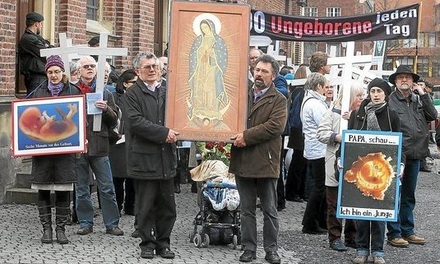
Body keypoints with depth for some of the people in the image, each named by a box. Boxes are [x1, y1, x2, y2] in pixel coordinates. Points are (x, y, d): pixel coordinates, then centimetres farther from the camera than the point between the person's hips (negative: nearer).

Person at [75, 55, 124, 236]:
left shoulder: (104, 93, 9)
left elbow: (114, 120, 7)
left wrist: (106, 109, -11)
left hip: (99, 146, 0)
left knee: (107, 188, 1)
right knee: (81, 189, 7)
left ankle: (111, 223, 7)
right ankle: (85, 223, 17)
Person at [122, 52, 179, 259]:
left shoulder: (166, 93, 15)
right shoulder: (132, 94, -3)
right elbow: (135, 121, -15)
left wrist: (173, 132, 1)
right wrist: (163, 133, -17)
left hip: (166, 158, 5)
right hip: (144, 158, -5)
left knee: (167, 206, 8)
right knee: (146, 206, 2)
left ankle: (163, 243, 19)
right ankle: (147, 244, 13)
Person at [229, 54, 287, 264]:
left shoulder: (278, 100, -1)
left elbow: (275, 126, -15)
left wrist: (247, 136, -17)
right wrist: (235, 136, -4)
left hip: (265, 162, -4)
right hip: (243, 161, 4)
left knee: (270, 210, 5)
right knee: (247, 209, 10)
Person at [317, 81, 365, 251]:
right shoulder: (333, 113, -1)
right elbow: (321, 133, -5)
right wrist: (337, 137, -19)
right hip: (336, 165, -4)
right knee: (335, 204, 4)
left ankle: (351, 237, 19)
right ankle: (335, 238, 11)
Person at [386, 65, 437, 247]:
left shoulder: (418, 100, 12)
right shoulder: (390, 101, -8)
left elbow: (432, 116, 2)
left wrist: (423, 94, -2)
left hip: (414, 156, 6)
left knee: (408, 196, 16)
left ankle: (407, 231, 25)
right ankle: (394, 234, 7)